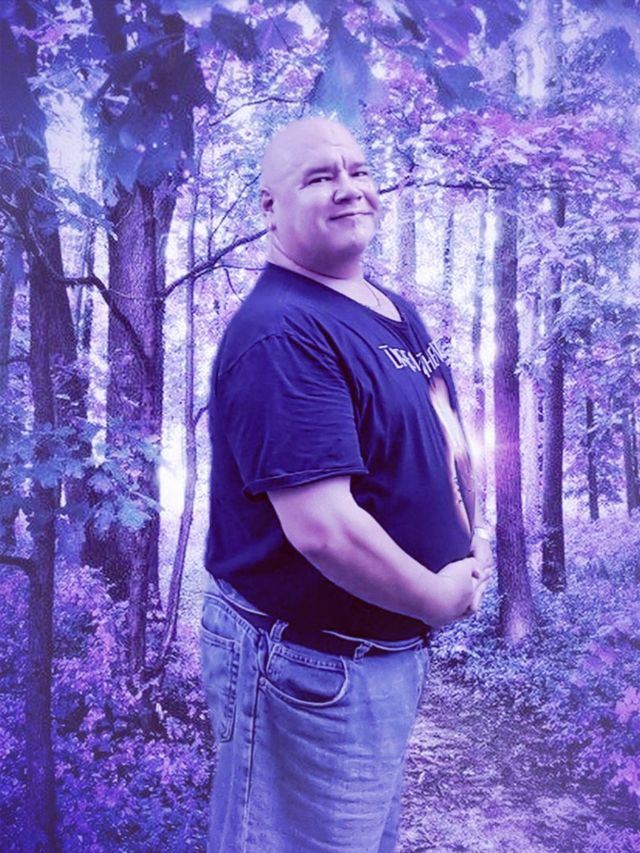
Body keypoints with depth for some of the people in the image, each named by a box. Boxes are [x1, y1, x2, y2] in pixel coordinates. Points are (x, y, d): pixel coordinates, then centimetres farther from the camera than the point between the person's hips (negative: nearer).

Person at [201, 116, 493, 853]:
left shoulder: (395, 311, 7)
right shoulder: (280, 333, -23)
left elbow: (447, 437, 16)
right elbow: (323, 527, -31)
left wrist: (469, 550, 1)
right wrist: (440, 599, -16)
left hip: (393, 651, 9)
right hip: (312, 667, -9)